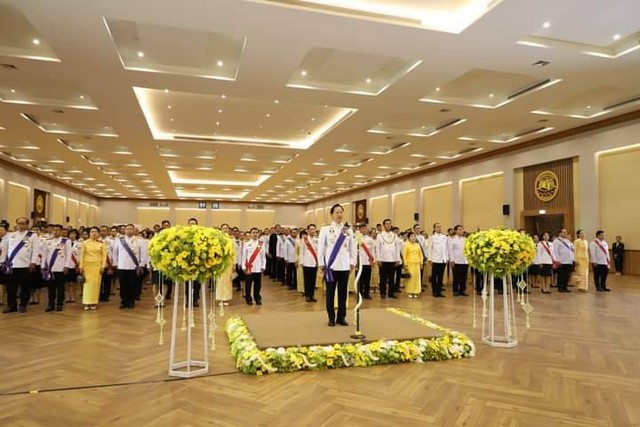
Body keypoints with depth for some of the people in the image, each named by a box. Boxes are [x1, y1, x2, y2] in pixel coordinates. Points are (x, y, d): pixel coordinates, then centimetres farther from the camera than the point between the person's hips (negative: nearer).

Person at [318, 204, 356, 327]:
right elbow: (321, 247, -1)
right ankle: (331, 318, 17)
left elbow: (352, 247, 8)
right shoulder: (325, 229, -1)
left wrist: (352, 262, 5)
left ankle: (341, 317, 19)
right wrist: (321, 263, -3)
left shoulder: (348, 230, 6)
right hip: (331, 265, -2)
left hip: (344, 266, 2)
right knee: (330, 292, 6)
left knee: (343, 292, 8)